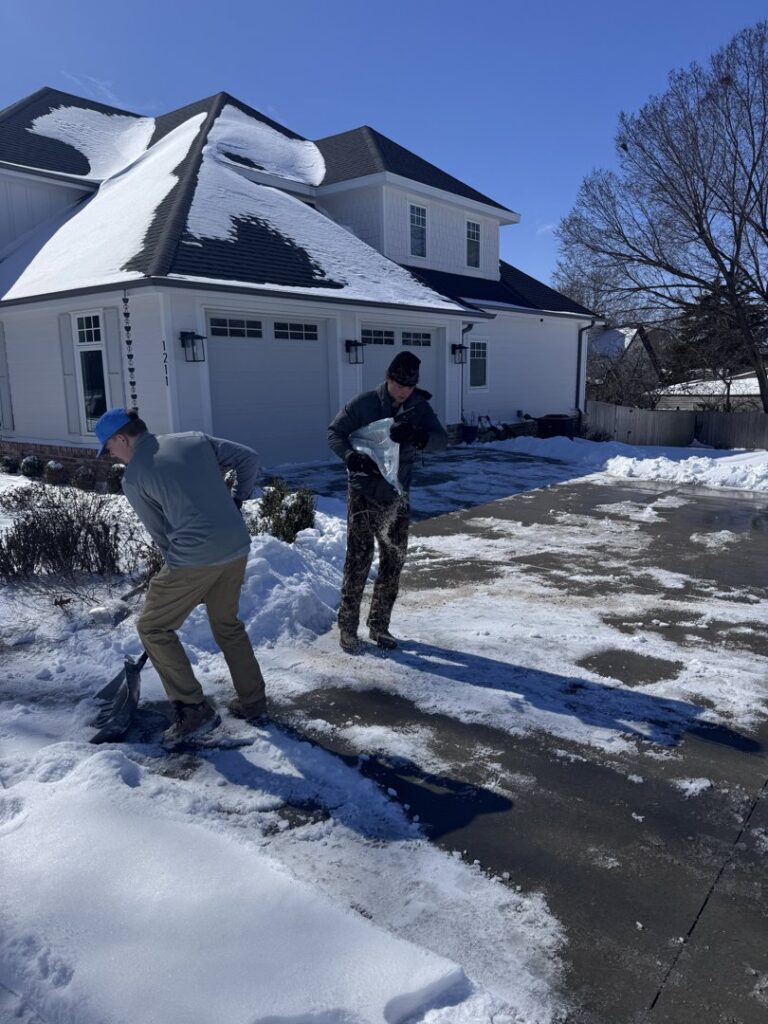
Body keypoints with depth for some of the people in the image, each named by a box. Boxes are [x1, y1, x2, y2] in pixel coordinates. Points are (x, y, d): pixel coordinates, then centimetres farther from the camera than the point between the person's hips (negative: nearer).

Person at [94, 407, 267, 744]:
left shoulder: (133, 478, 0)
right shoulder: (195, 438, 11)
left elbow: (160, 533, 5)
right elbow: (249, 459, 9)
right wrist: (237, 499, 22)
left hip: (194, 557, -6)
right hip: (237, 548, 6)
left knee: (153, 628, 13)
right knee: (227, 624, 25)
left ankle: (194, 711, 10)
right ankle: (253, 702, 31)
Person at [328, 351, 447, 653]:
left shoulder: (420, 407, 0)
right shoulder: (364, 403, -8)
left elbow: (441, 439, -10)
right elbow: (335, 432, -8)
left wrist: (415, 436, -32)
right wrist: (352, 457, -28)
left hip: (397, 496, 4)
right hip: (364, 493, -4)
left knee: (394, 561, 9)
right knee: (359, 559, -4)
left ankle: (379, 624, 24)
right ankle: (347, 626, 10)